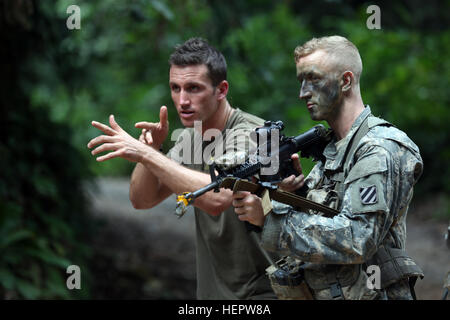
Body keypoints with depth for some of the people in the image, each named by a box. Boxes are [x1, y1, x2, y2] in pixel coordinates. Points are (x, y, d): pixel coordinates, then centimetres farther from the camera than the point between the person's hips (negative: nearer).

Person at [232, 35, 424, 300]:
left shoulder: (382, 148, -11)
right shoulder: (331, 149, 16)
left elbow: (358, 240, -21)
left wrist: (271, 216, -20)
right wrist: (291, 197, -7)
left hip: (369, 293, -7)